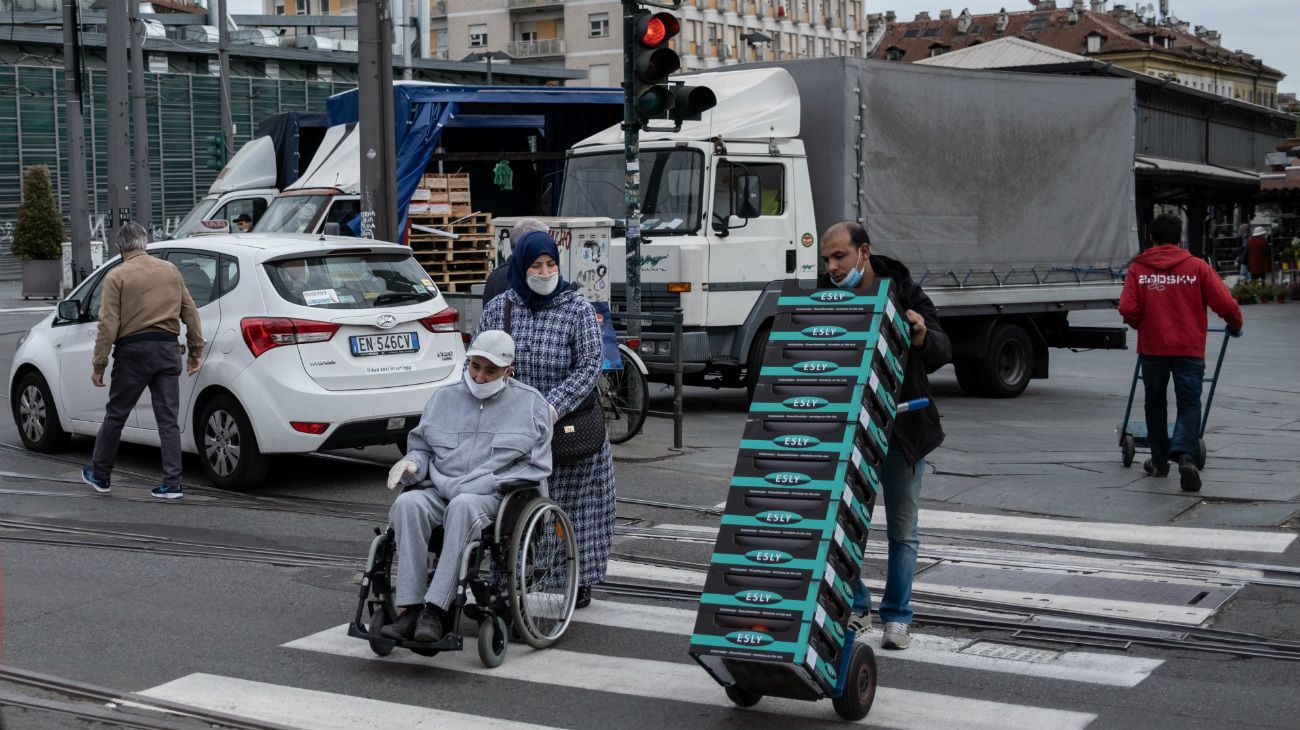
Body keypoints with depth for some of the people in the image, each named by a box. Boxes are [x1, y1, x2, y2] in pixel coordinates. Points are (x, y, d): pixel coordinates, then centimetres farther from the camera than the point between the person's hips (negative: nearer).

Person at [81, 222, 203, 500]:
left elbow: (108, 325, -10)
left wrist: (98, 364, -6)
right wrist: (196, 351, 16)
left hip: (133, 351, -3)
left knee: (115, 415, 12)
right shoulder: (170, 271, 8)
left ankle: (100, 475, 24)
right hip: (168, 349, 4)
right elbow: (190, 313, 9)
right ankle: (171, 484, 0)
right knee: (168, 420, 4)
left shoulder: (117, 277, -5)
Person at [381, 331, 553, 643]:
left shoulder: (530, 404, 9)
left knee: (462, 507, -39)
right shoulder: (443, 398, 20)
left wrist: (475, 487, -10)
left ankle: (436, 609, -40)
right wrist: (412, 463, -1)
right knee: (407, 504, -31)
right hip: (440, 491, 4)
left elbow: (535, 466, 2)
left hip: (497, 497, -4)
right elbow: (422, 447, 26)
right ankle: (411, 608, -35)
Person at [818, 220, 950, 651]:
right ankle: (855, 608, 25)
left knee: (903, 529, 8)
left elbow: (942, 354, -11)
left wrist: (923, 336, -33)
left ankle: (897, 617, 20)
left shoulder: (903, 294, -9)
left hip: (902, 429, -1)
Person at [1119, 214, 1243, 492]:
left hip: (1152, 347, 1)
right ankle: (1185, 456, -22)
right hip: (1189, 349, -1)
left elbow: (1128, 309, -9)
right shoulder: (1197, 267, -1)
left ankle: (1159, 460, 26)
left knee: (1155, 403, 18)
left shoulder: (1138, 268, 0)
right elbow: (1226, 304, -5)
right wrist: (1235, 326, 16)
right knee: (1189, 404, 1)